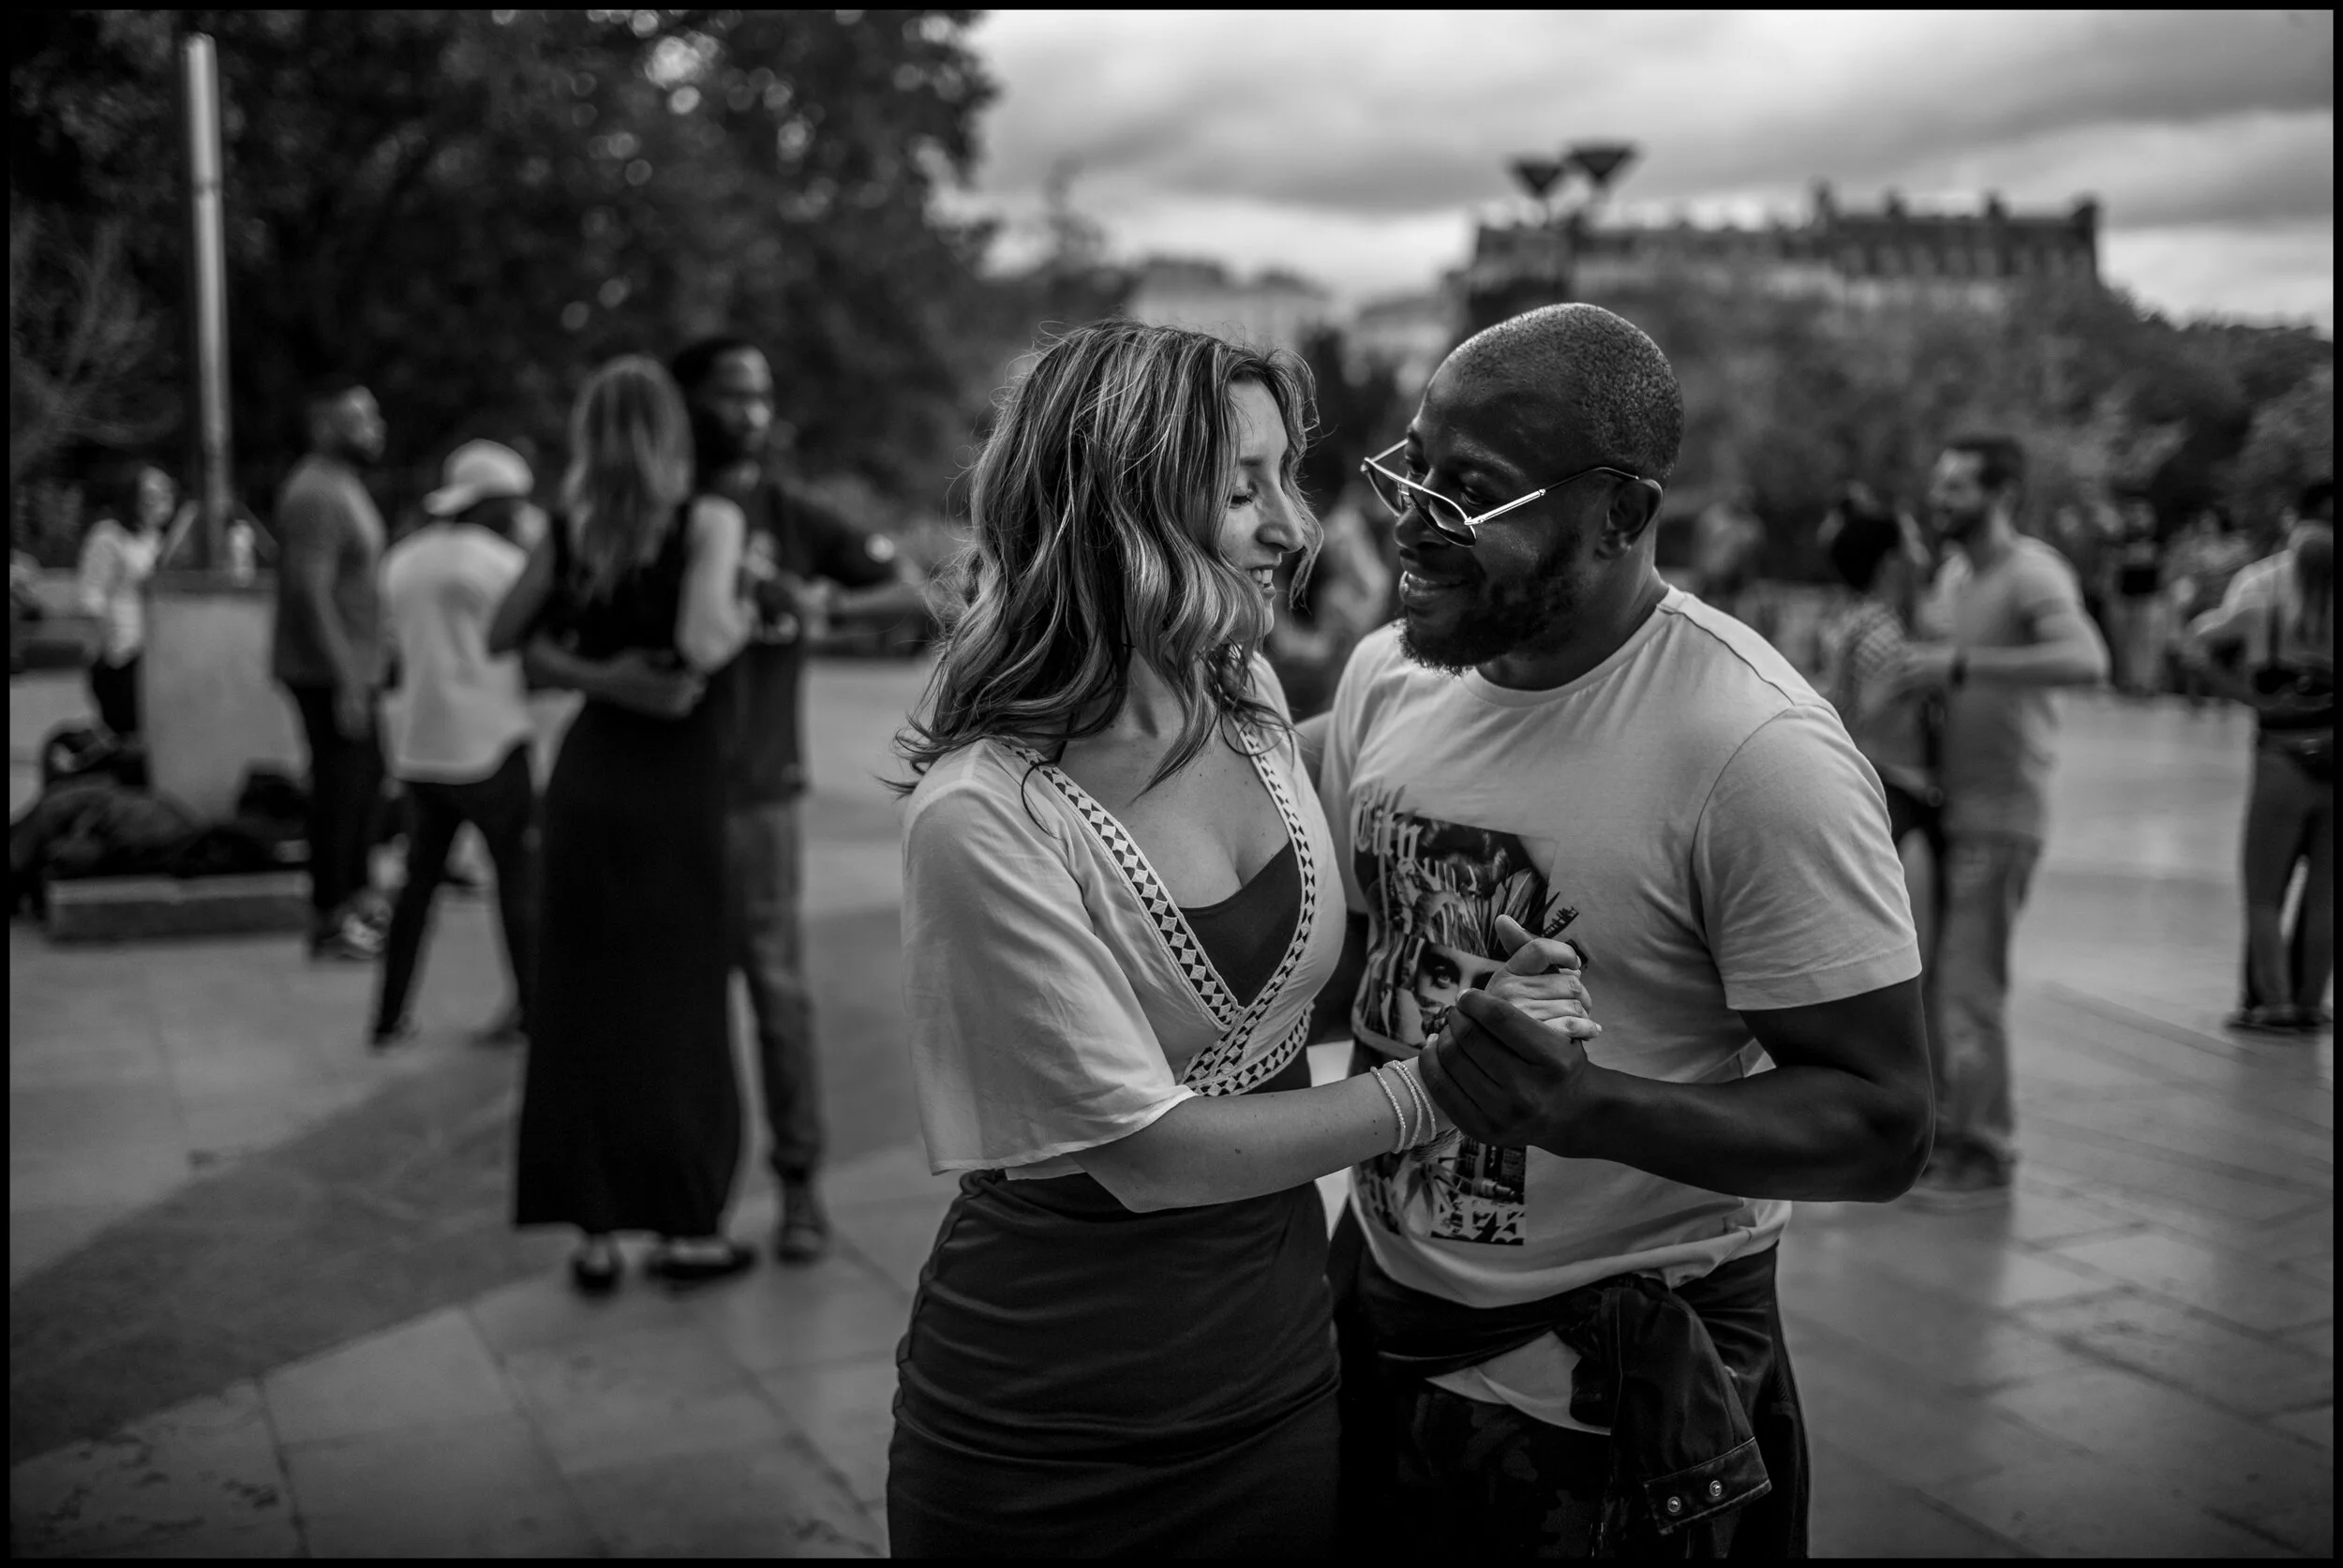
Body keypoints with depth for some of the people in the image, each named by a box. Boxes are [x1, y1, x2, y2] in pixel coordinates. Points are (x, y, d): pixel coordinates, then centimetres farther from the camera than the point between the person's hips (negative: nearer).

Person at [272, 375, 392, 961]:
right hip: (329, 675, -10)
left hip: (353, 670, 10)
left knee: (367, 778, 17)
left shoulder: (342, 484, 14)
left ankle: (355, 897, 29)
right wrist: (346, 681, -25)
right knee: (338, 788, -3)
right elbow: (311, 592, -23)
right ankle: (329, 923, 6)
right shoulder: (316, 493, -18)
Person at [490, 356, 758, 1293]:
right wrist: (746, 616, -6)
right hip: (674, 783, -4)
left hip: (587, 775, 4)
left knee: (582, 1004, 10)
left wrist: (594, 671, 9)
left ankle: (595, 1232, 16)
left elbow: (505, 636, 8)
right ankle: (685, 1228, 15)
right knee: (674, 1004, 7)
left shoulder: (570, 531, 2)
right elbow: (703, 643, -24)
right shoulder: (709, 521, -11)